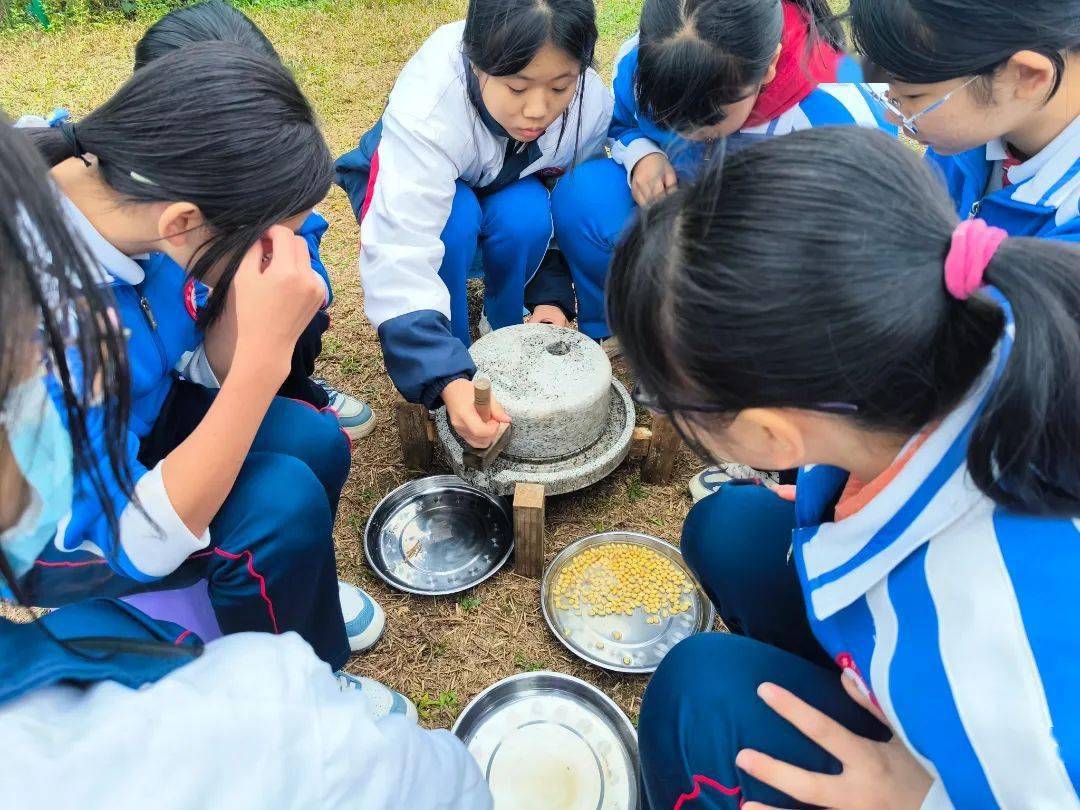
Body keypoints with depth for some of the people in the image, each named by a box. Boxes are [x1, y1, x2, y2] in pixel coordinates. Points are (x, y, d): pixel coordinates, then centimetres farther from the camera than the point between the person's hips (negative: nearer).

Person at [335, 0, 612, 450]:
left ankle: (507, 330, -5)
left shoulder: (593, 103, -26)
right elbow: (400, 257, -47)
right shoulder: (426, 106, -40)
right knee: (454, 217, -36)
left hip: (505, 190, 3)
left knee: (527, 214, -32)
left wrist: (554, 294, -23)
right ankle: (453, 359, -13)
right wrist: (445, 379, -56)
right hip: (404, 189, -2)